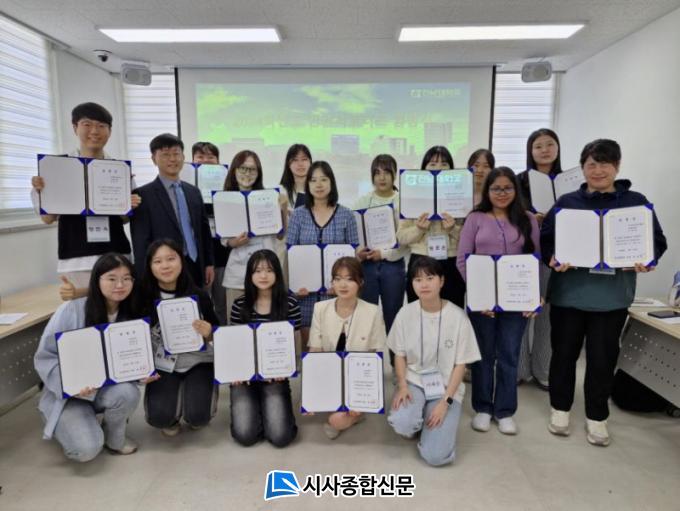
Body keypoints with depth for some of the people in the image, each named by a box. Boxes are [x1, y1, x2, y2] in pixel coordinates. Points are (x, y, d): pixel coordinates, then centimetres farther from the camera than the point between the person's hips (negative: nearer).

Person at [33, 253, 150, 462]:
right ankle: (71, 425, 13)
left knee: (128, 393, -31)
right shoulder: (71, 310, -21)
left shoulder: (131, 315, -7)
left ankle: (114, 437, 1)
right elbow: (44, 357, -14)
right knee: (87, 449, -23)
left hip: (107, 388, 4)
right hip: (66, 394, -3)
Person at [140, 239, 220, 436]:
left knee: (197, 416, -18)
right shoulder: (144, 297, -10)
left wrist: (209, 334, -22)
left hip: (197, 362, 0)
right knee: (159, 417, -20)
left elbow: (216, 334, 0)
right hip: (163, 366, 1)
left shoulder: (199, 296, -10)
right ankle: (170, 420, 19)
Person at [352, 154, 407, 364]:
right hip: (366, 265, 1)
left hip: (393, 266, -1)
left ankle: (397, 364, 23)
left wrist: (383, 253, -17)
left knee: (393, 316, 9)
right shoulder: (362, 201, 5)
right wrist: (358, 252, -15)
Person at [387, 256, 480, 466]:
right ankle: (416, 422, 7)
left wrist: (445, 401, -14)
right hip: (413, 381, 2)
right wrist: (402, 386, -13)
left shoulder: (458, 317, -11)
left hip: (446, 387, -1)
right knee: (402, 423, -30)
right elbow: (399, 355, 3)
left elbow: (460, 364, -6)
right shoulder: (405, 313, -6)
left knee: (436, 456, -17)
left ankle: (437, 422, 16)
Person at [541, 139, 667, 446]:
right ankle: (560, 409, 29)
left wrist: (647, 260, -16)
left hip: (612, 297, 0)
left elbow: (657, 241, 4)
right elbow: (545, 239, 0)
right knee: (564, 352, 11)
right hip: (568, 293, 0)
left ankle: (596, 417, 28)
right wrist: (553, 258, -20)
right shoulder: (566, 203, 3)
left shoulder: (636, 202, 3)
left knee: (603, 359, 9)